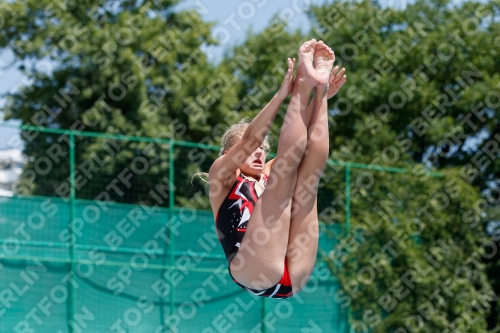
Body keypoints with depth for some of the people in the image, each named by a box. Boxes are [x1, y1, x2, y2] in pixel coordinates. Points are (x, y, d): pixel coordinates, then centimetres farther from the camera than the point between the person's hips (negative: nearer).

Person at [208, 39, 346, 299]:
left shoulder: (268, 177, 33)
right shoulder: (222, 176, 20)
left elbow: (307, 140, 21)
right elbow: (249, 138, 2)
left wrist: (321, 95, 5)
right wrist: (282, 94, -9)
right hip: (252, 272, -5)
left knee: (309, 173, 0)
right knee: (287, 166, -10)